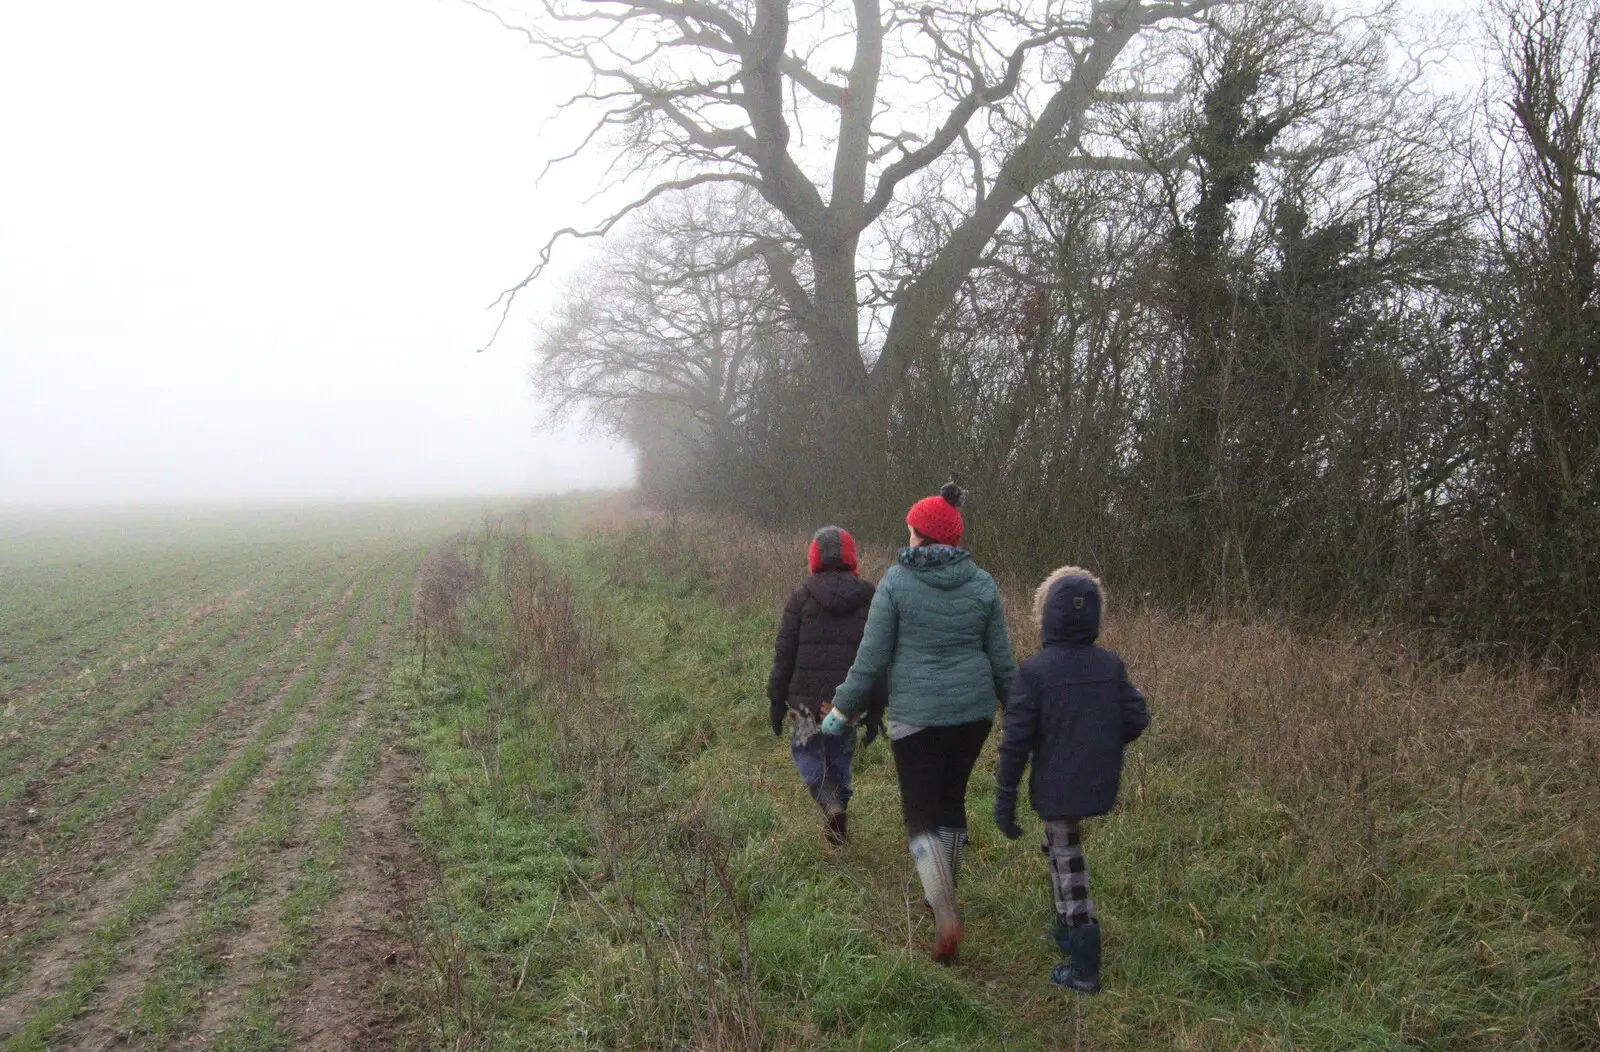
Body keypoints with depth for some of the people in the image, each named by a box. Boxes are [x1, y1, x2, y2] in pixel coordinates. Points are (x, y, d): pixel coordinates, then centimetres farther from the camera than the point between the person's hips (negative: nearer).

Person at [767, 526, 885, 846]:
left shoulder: (801, 597, -3)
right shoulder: (869, 599, 2)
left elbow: (784, 653, -2)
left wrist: (777, 700, 6)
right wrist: (876, 710, 7)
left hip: (808, 696, -2)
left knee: (806, 749, 15)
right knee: (840, 754, 19)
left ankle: (831, 804, -9)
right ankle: (839, 821, 22)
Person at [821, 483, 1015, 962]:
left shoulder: (896, 581, -9)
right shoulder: (982, 584, 1)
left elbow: (872, 657, -8)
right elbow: (1001, 658, 6)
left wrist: (843, 709, 3)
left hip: (916, 715, -4)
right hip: (974, 711, 4)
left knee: (920, 814, 3)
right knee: (952, 798, 21)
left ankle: (947, 918, -12)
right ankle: (944, 893, 36)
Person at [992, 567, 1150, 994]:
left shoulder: (1035, 670, -16)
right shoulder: (1111, 665, -3)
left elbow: (1016, 739, -15)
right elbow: (1136, 718, 1)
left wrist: (1005, 796, -8)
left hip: (1056, 787, -5)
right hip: (1098, 784, 5)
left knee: (1069, 863, 4)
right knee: (1061, 847, 25)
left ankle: (1084, 970, 7)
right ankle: (1068, 931, 38)